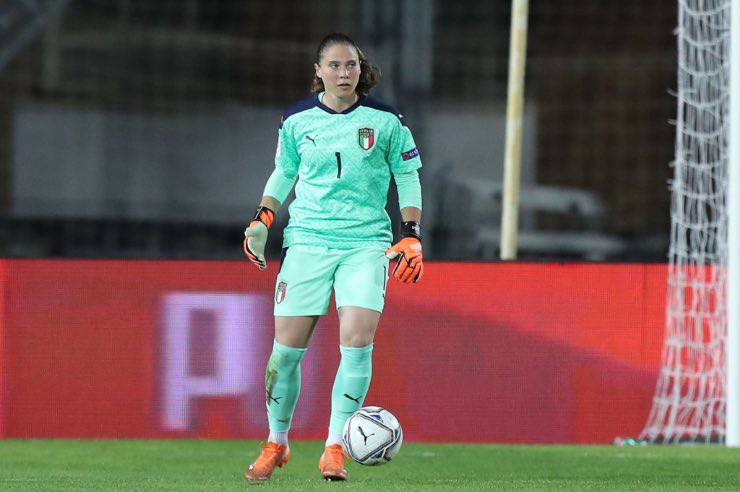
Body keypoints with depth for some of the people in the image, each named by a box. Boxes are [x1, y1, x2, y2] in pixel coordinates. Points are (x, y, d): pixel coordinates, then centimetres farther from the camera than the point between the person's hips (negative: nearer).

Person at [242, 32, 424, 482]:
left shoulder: (386, 120, 0)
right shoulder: (297, 120, 4)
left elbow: (408, 177, 9)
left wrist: (411, 237, 1)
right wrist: (263, 219, 6)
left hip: (367, 242, -1)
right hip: (307, 239, 1)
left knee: (357, 340, -18)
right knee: (287, 347, -2)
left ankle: (335, 448, -8)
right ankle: (276, 444, 18)